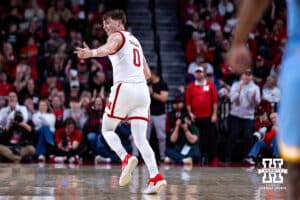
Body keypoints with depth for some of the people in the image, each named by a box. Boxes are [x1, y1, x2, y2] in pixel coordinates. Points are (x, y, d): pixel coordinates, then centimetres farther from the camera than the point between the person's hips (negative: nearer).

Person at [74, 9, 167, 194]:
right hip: (142, 89, 7)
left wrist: (91, 53, -42)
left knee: (107, 129, 10)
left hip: (124, 87, -7)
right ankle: (156, 177, -13)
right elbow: (147, 73, 27)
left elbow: (108, 48, -24)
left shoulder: (117, 36, 3)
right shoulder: (135, 40, 27)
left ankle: (126, 158, -15)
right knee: (140, 138, 4)